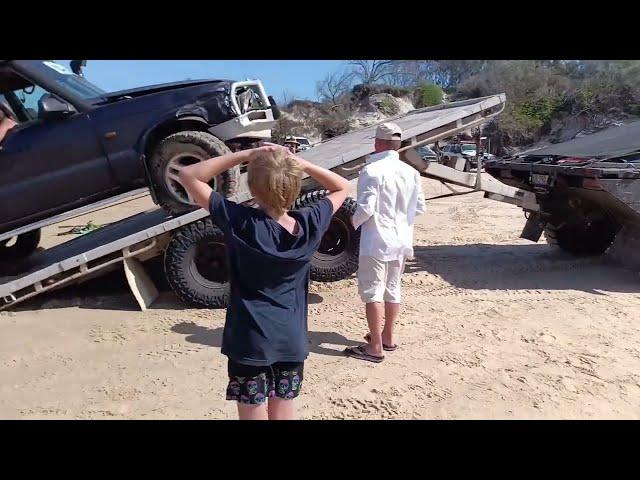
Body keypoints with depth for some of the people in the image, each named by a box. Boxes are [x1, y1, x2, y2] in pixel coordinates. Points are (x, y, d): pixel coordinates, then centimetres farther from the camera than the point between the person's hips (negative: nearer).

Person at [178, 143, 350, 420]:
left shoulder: (241, 223, -18)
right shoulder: (310, 225, -9)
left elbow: (188, 176, -10)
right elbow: (342, 187, 9)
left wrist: (243, 155, -13)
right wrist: (299, 163, -3)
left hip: (250, 343, -3)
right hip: (293, 343, 3)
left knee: (253, 414, 12)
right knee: (283, 414, 18)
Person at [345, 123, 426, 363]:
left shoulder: (372, 170, -16)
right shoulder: (410, 172, 3)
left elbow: (366, 209, -20)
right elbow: (419, 207, 7)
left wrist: (355, 221, 0)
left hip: (376, 241, -7)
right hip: (401, 240, 7)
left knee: (372, 292, 2)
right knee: (393, 289, 17)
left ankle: (376, 347, 6)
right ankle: (387, 337, 31)